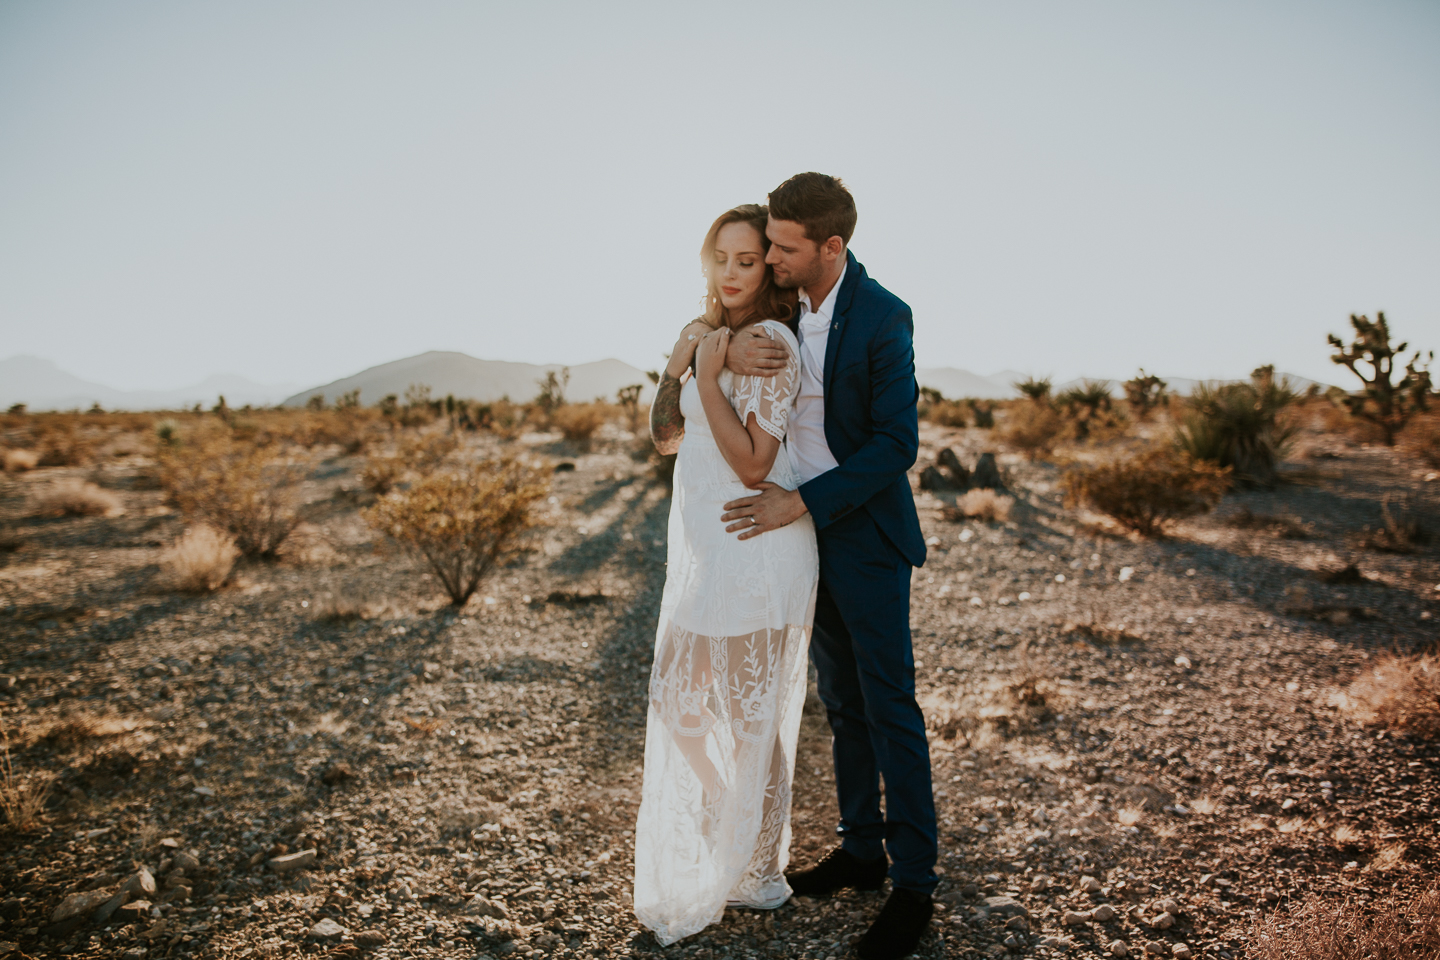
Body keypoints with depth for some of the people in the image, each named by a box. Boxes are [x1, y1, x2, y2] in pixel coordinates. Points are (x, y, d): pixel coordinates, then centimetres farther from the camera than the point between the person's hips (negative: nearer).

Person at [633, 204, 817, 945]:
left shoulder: (770, 343, -15)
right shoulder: (707, 334, 11)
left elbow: (752, 465, -20)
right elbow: (666, 438, 10)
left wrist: (707, 379, -21)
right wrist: (675, 370, -5)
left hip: (753, 548, -9)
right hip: (704, 547, 9)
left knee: (749, 712, 7)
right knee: (684, 701, 18)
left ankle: (752, 871, 28)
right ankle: (709, 854, 40)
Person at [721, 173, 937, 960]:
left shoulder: (883, 319, -17)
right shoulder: (784, 298, 3)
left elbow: (896, 444, -19)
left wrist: (803, 504, -22)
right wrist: (727, 349, -20)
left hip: (865, 534, -7)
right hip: (807, 531, 7)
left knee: (889, 707, -1)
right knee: (843, 702, 15)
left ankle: (913, 884, 12)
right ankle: (861, 849, 30)